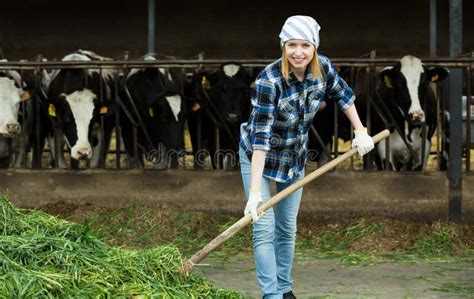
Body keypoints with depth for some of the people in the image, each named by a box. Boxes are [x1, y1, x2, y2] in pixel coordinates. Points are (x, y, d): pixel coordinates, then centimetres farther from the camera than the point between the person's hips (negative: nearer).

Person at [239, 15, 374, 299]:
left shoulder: (323, 67, -17)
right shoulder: (269, 81, -33)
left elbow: (342, 94, 6)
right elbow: (261, 137, -36)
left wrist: (360, 131, 5)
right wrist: (255, 191, -39)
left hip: (295, 156, 5)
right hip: (259, 156, -5)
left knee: (287, 228, 12)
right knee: (264, 229, -10)